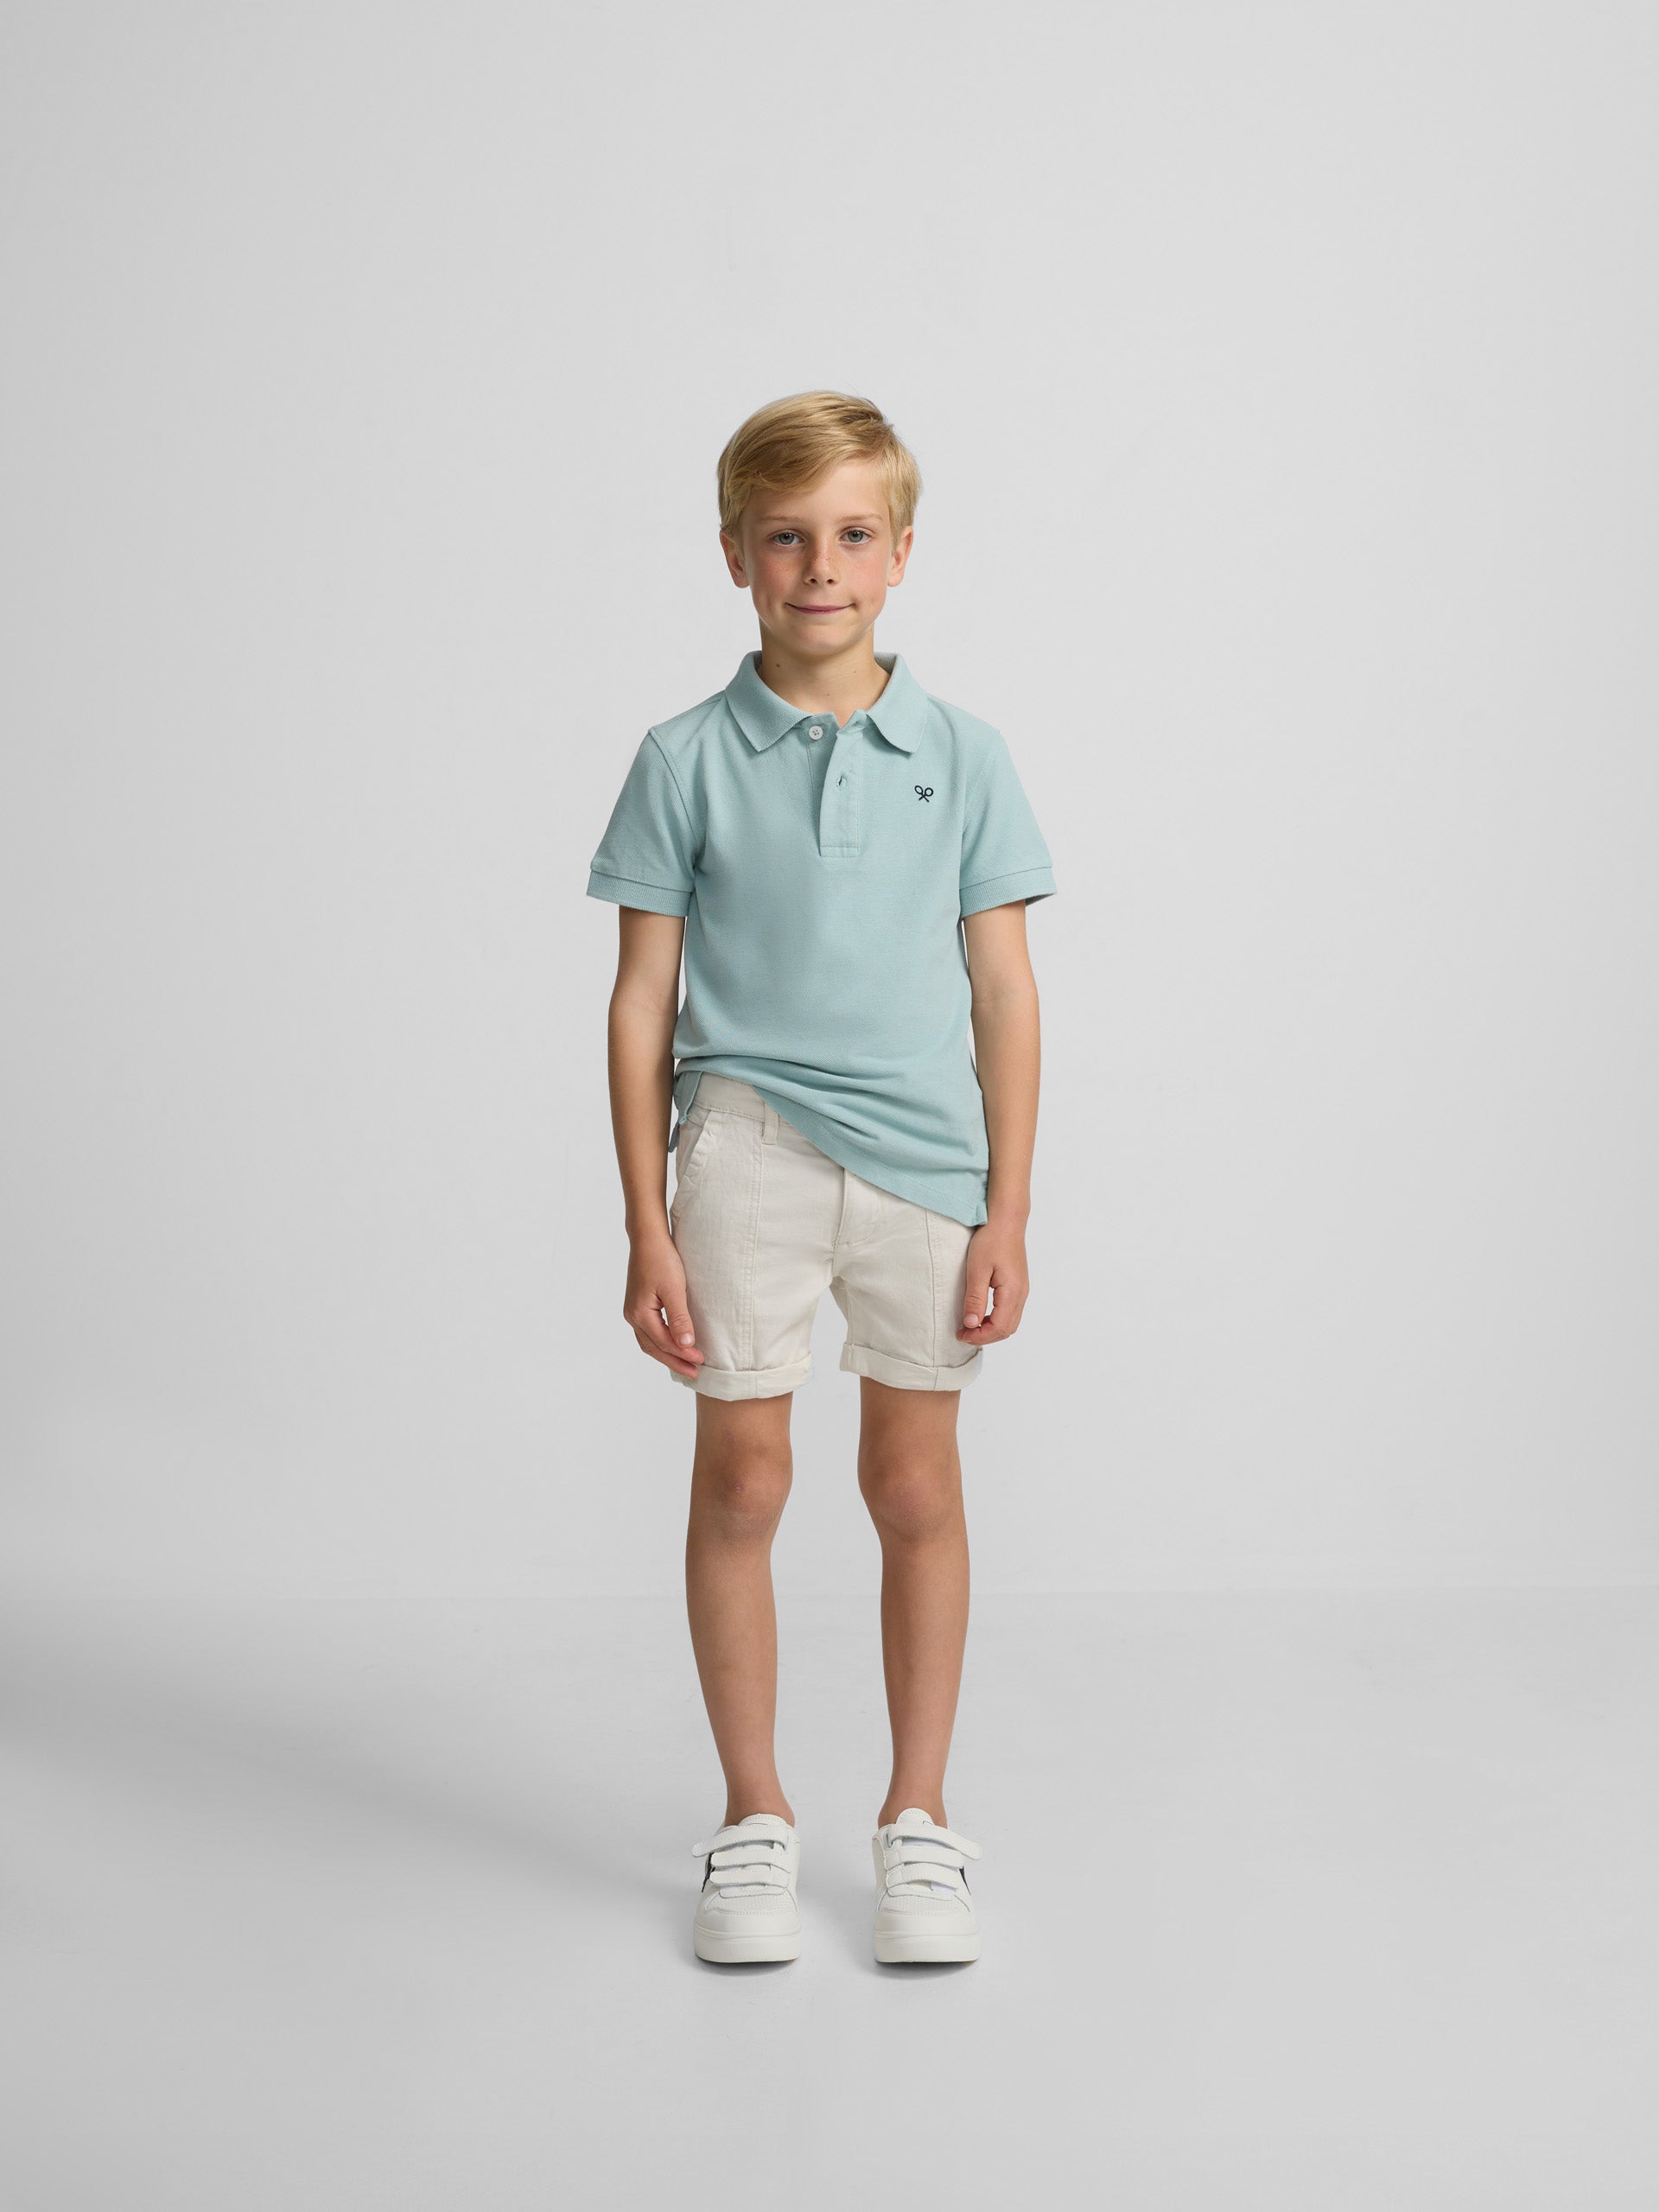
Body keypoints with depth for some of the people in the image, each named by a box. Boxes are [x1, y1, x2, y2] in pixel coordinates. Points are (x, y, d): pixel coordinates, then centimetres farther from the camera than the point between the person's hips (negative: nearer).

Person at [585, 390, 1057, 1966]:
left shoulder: (961, 757, 4)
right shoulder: (686, 761, 1)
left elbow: (1004, 993, 6)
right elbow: (643, 999, 3)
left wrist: (1008, 1216, 2)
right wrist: (646, 1229, -1)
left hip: (924, 1160, 1)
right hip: (749, 1147, -1)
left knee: (915, 1487, 10)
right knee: (741, 1481, 6)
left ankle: (917, 1818, 26)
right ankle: (753, 1821, 23)